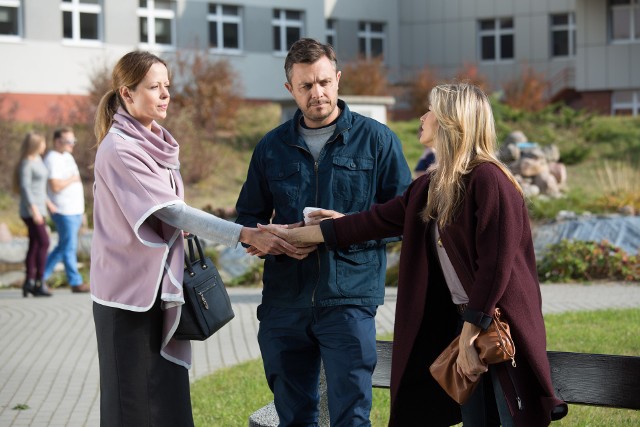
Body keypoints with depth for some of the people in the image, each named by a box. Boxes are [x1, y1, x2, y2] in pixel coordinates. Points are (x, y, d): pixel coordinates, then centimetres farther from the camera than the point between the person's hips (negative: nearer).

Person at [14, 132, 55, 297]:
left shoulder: (37, 159, 13)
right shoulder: (26, 163, -15)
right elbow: (25, 187, -21)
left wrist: (47, 202, 24)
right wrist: (35, 210, -26)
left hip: (38, 208, 9)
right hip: (31, 209, -9)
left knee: (35, 245, 8)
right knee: (43, 243, -15)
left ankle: (29, 283, 11)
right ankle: (39, 283, -14)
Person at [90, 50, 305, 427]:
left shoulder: (160, 144, 11)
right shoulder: (118, 149, -14)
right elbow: (172, 212, -21)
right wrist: (245, 235, -27)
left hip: (164, 291, 7)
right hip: (129, 292, -7)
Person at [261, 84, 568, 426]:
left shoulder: (487, 179, -15)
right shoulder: (430, 187, 11)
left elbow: (495, 264, -19)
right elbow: (374, 221, 17)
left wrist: (470, 334, -19)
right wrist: (294, 234, 20)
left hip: (503, 327, -8)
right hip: (466, 323, 8)